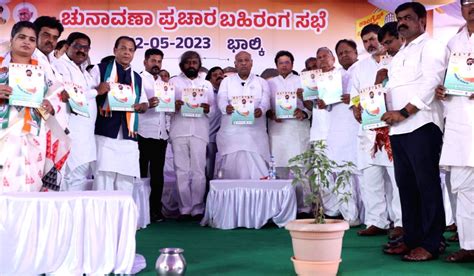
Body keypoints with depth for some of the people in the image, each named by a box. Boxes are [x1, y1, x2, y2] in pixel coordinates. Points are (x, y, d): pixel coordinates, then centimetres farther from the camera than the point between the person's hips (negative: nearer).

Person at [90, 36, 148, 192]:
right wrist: (97, 91, -18)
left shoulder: (137, 78, 21)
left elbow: (144, 103, 23)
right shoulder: (100, 69, 6)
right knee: (103, 181, -10)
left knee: (125, 183, 4)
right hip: (105, 134, -4)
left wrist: (140, 106, 0)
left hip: (129, 137, 5)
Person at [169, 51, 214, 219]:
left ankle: (198, 209, 2)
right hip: (179, 131, -1)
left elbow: (213, 109, 13)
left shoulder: (207, 84, 20)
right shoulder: (173, 82, 16)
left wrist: (207, 109, -9)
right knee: (181, 171, -2)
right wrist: (173, 106, -15)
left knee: (199, 171, -4)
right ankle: (184, 209, 3)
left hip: (200, 132, 1)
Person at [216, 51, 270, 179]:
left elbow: (265, 102, 1)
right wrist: (226, 108, -25)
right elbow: (221, 100, -1)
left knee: (255, 166, -8)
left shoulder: (261, 82, 15)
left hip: (255, 131, 0)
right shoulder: (226, 81, 14)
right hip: (231, 131, 0)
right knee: (232, 164, -1)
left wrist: (261, 110, -24)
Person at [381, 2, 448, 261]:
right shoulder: (399, 54, 24)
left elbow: (430, 85, -12)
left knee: (427, 184, -6)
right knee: (406, 184, 9)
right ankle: (412, 238, 17)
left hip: (421, 126, -8)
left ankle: (431, 242, 0)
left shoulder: (431, 47, 0)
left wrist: (404, 112, -16)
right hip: (398, 129, 8)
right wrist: (385, 120, 16)